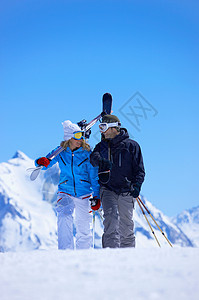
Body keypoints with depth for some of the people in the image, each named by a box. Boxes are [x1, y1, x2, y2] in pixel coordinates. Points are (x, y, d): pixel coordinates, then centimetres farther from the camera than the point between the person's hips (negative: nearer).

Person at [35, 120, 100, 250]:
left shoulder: (87, 153, -4)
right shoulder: (60, 152, -1)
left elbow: (95, 177, 0)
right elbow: (46, 163, 2)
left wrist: (96, 197, -5)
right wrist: (42, 162, -24)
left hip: (84, 194, 0)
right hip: (65, 192, 0)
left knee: (84, 228, 5)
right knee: (64, 217, -26)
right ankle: (65, 250, -24)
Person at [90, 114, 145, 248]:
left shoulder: (131, 145, 3)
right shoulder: (102, 145, 13)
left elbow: (140, 170, 2)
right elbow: (94, 157, -7)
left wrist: (136, 185, -14)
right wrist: (100, 161, -30)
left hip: (126, 191, -1)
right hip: (108, 189, 2)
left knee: (126, 225, 3)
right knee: (111, 217, -20)